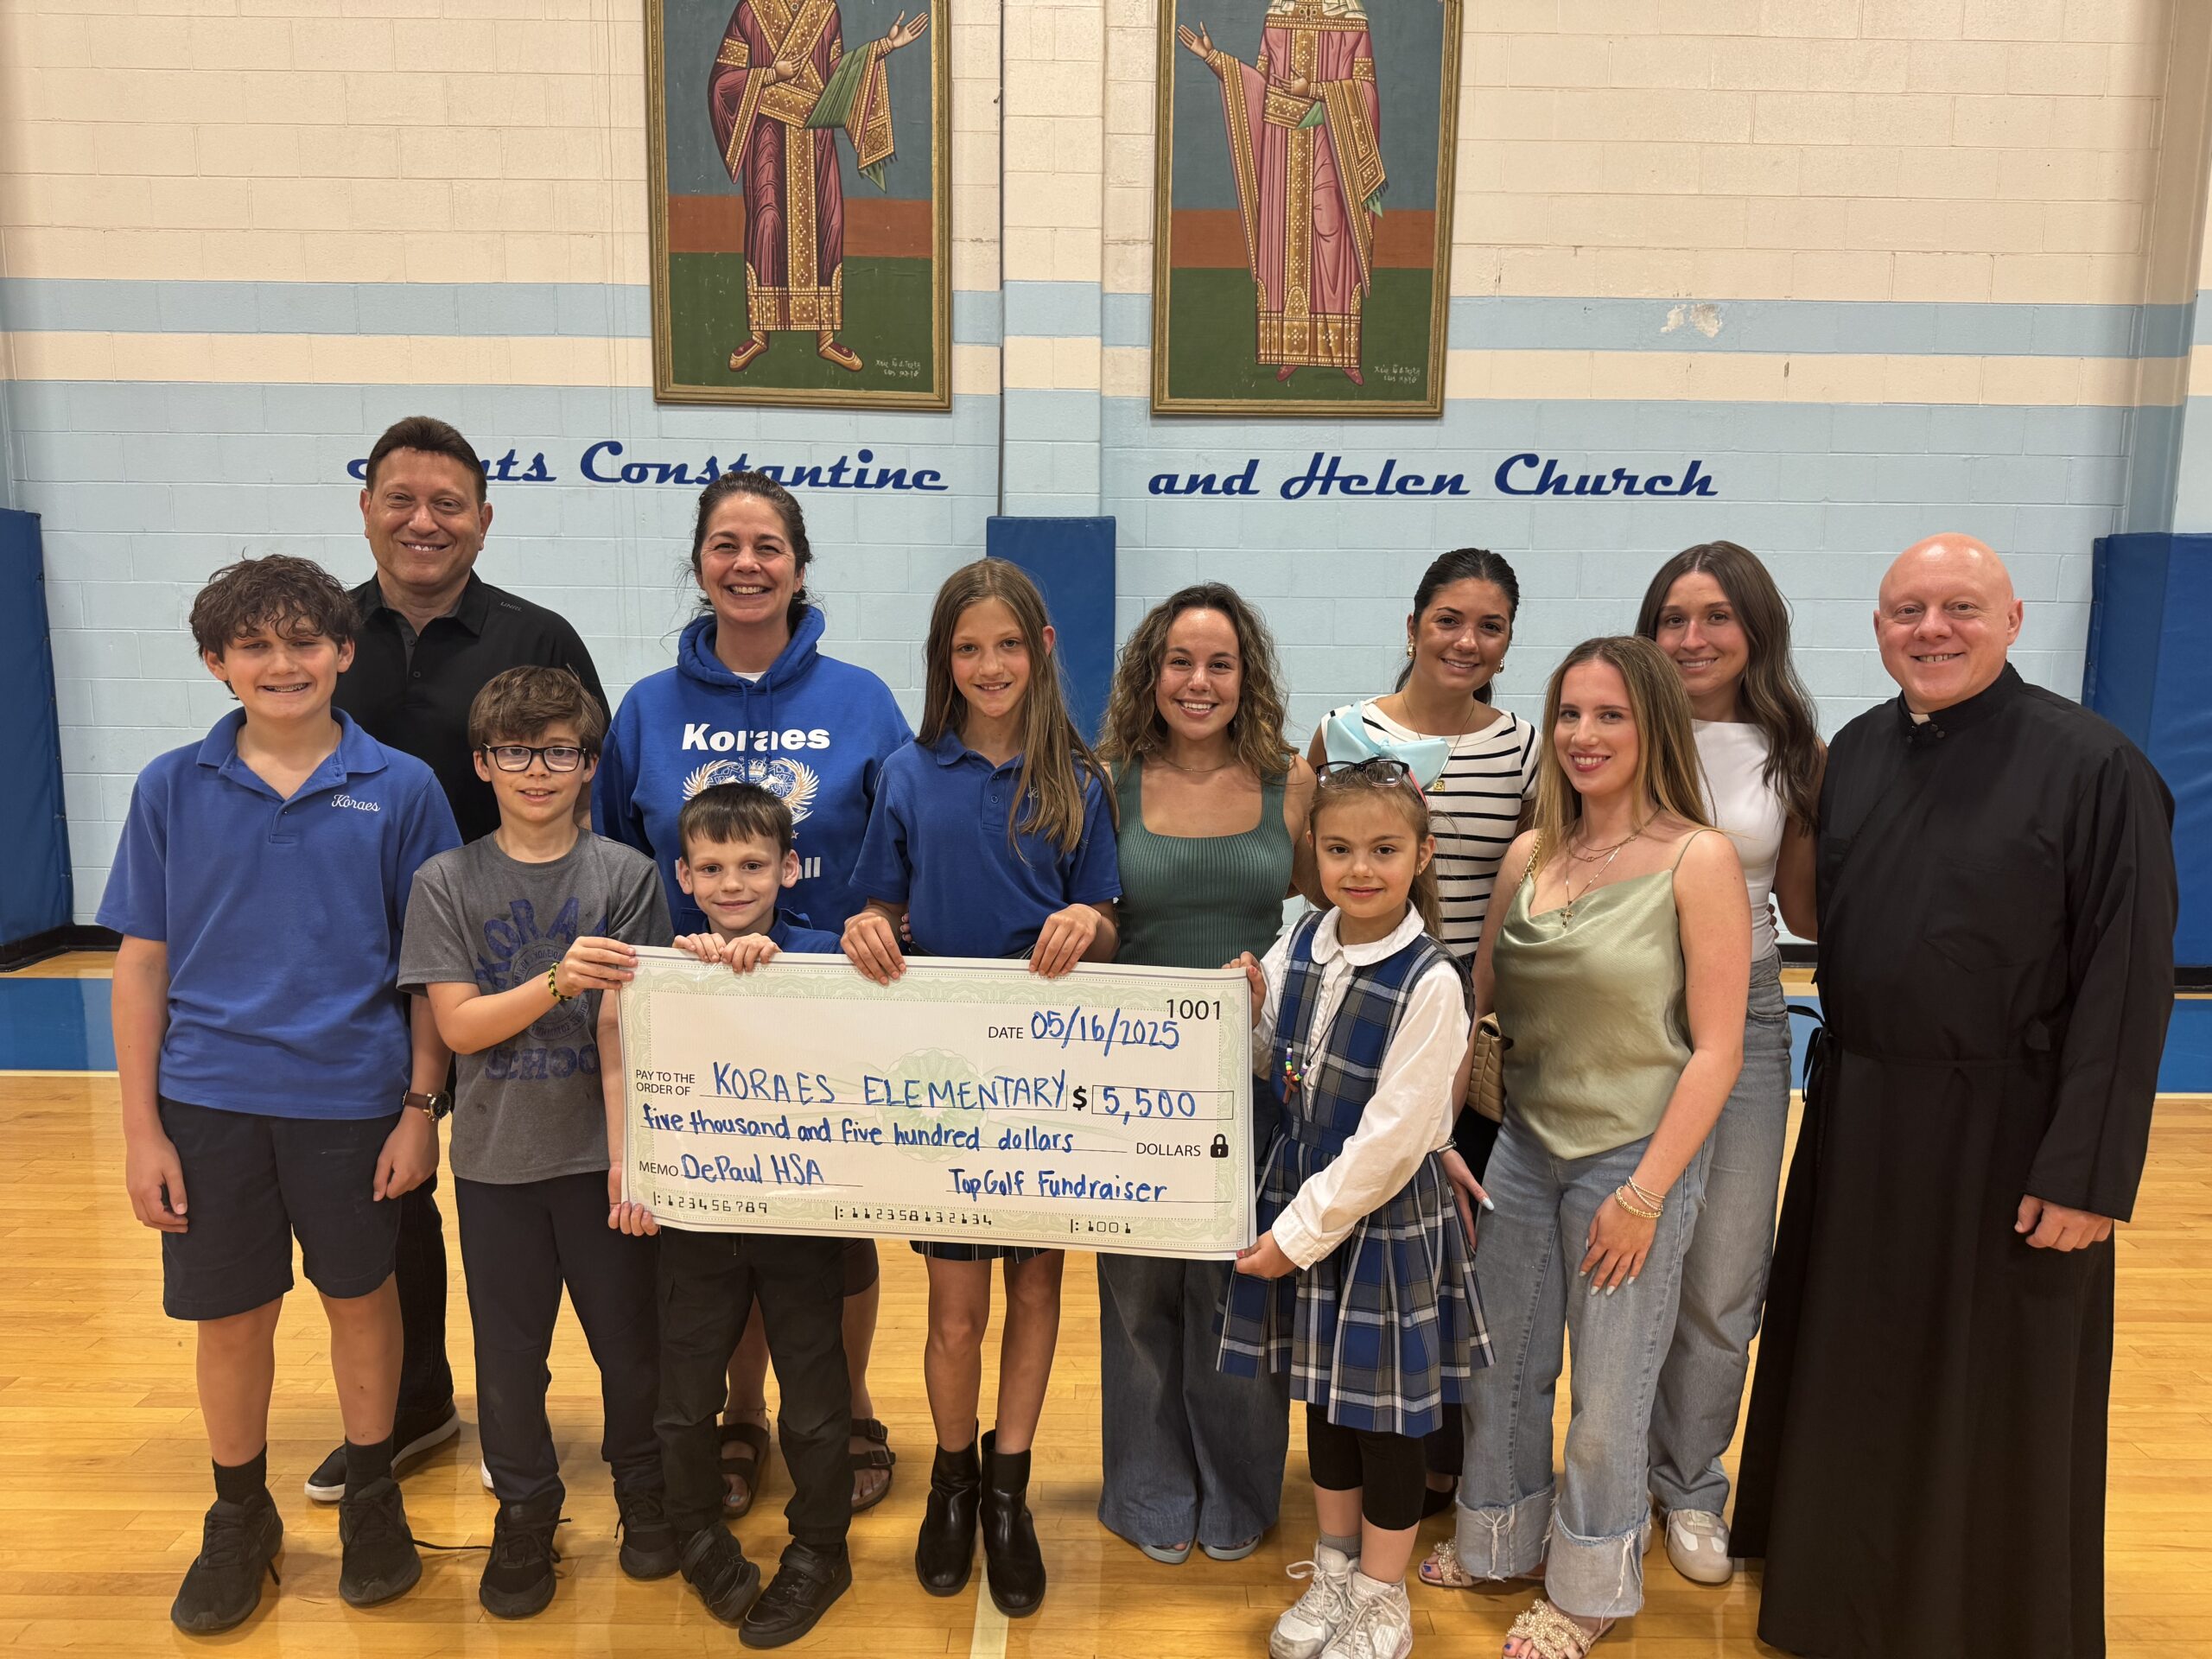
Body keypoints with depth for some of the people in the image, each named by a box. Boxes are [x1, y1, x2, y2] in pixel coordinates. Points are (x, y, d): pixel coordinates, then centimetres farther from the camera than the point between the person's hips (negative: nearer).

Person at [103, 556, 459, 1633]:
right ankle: (240, 1516, 37)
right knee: (229, 1317, 14)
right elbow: (142, 963, 1)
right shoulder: (172, 789, -2)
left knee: (361, 1298, 15)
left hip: (353, 1098, -1)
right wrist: (141, 1131, -2)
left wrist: (421, 1108, -5)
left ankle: (370, 1495, 37)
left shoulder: (401, 789, -5)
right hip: (209, 1099, 1)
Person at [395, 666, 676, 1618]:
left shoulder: (626, 875, -4)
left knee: (629, 1335, 10)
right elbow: (458, 1026, -8)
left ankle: (642, 1487, 35)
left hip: (599, 1150, -1)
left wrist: (628, 1149, -16)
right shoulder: (447, 882, -2)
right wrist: (560, 980, -25)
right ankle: (525, 1509, 35)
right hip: (497, 1156, 1)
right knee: (508, 1349, 13)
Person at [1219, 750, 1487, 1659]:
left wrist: (1297, 1236, -15)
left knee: (1385, 1412, 10)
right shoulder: (1298, 945, -2)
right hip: (1304, 1193, 6)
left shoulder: (1430, 982, -20)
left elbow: (1391, 1141, -20)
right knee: (1325, 1396, 20)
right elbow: (1274, 1067, 12)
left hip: (1387, 1216, -5)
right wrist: (1245, 1011, -9)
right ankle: (1334, 1571, 40)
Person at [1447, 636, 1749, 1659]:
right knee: (1500, 1364, 17)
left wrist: (1644, 1193, -14)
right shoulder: (1530, 855, 2)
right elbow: (1476, 994, 10)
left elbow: (1716, 1050, -13)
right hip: (1524, 1146, 5)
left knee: (1607, 1391, 11)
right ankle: (1501, 1540, 42)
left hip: (1633, 1158, -5)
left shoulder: (1697, 860, -12)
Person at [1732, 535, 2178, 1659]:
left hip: (2003, 1136, -5)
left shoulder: (2093, 767, -14)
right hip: (1856, 1122, 6)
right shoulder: (1854, 753, 4)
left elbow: (2129, 980, -14)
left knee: (1989, 1405, 10)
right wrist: (1845, 1091, 10)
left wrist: (2089, 1173, -16)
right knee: (1851, 1378, 19)